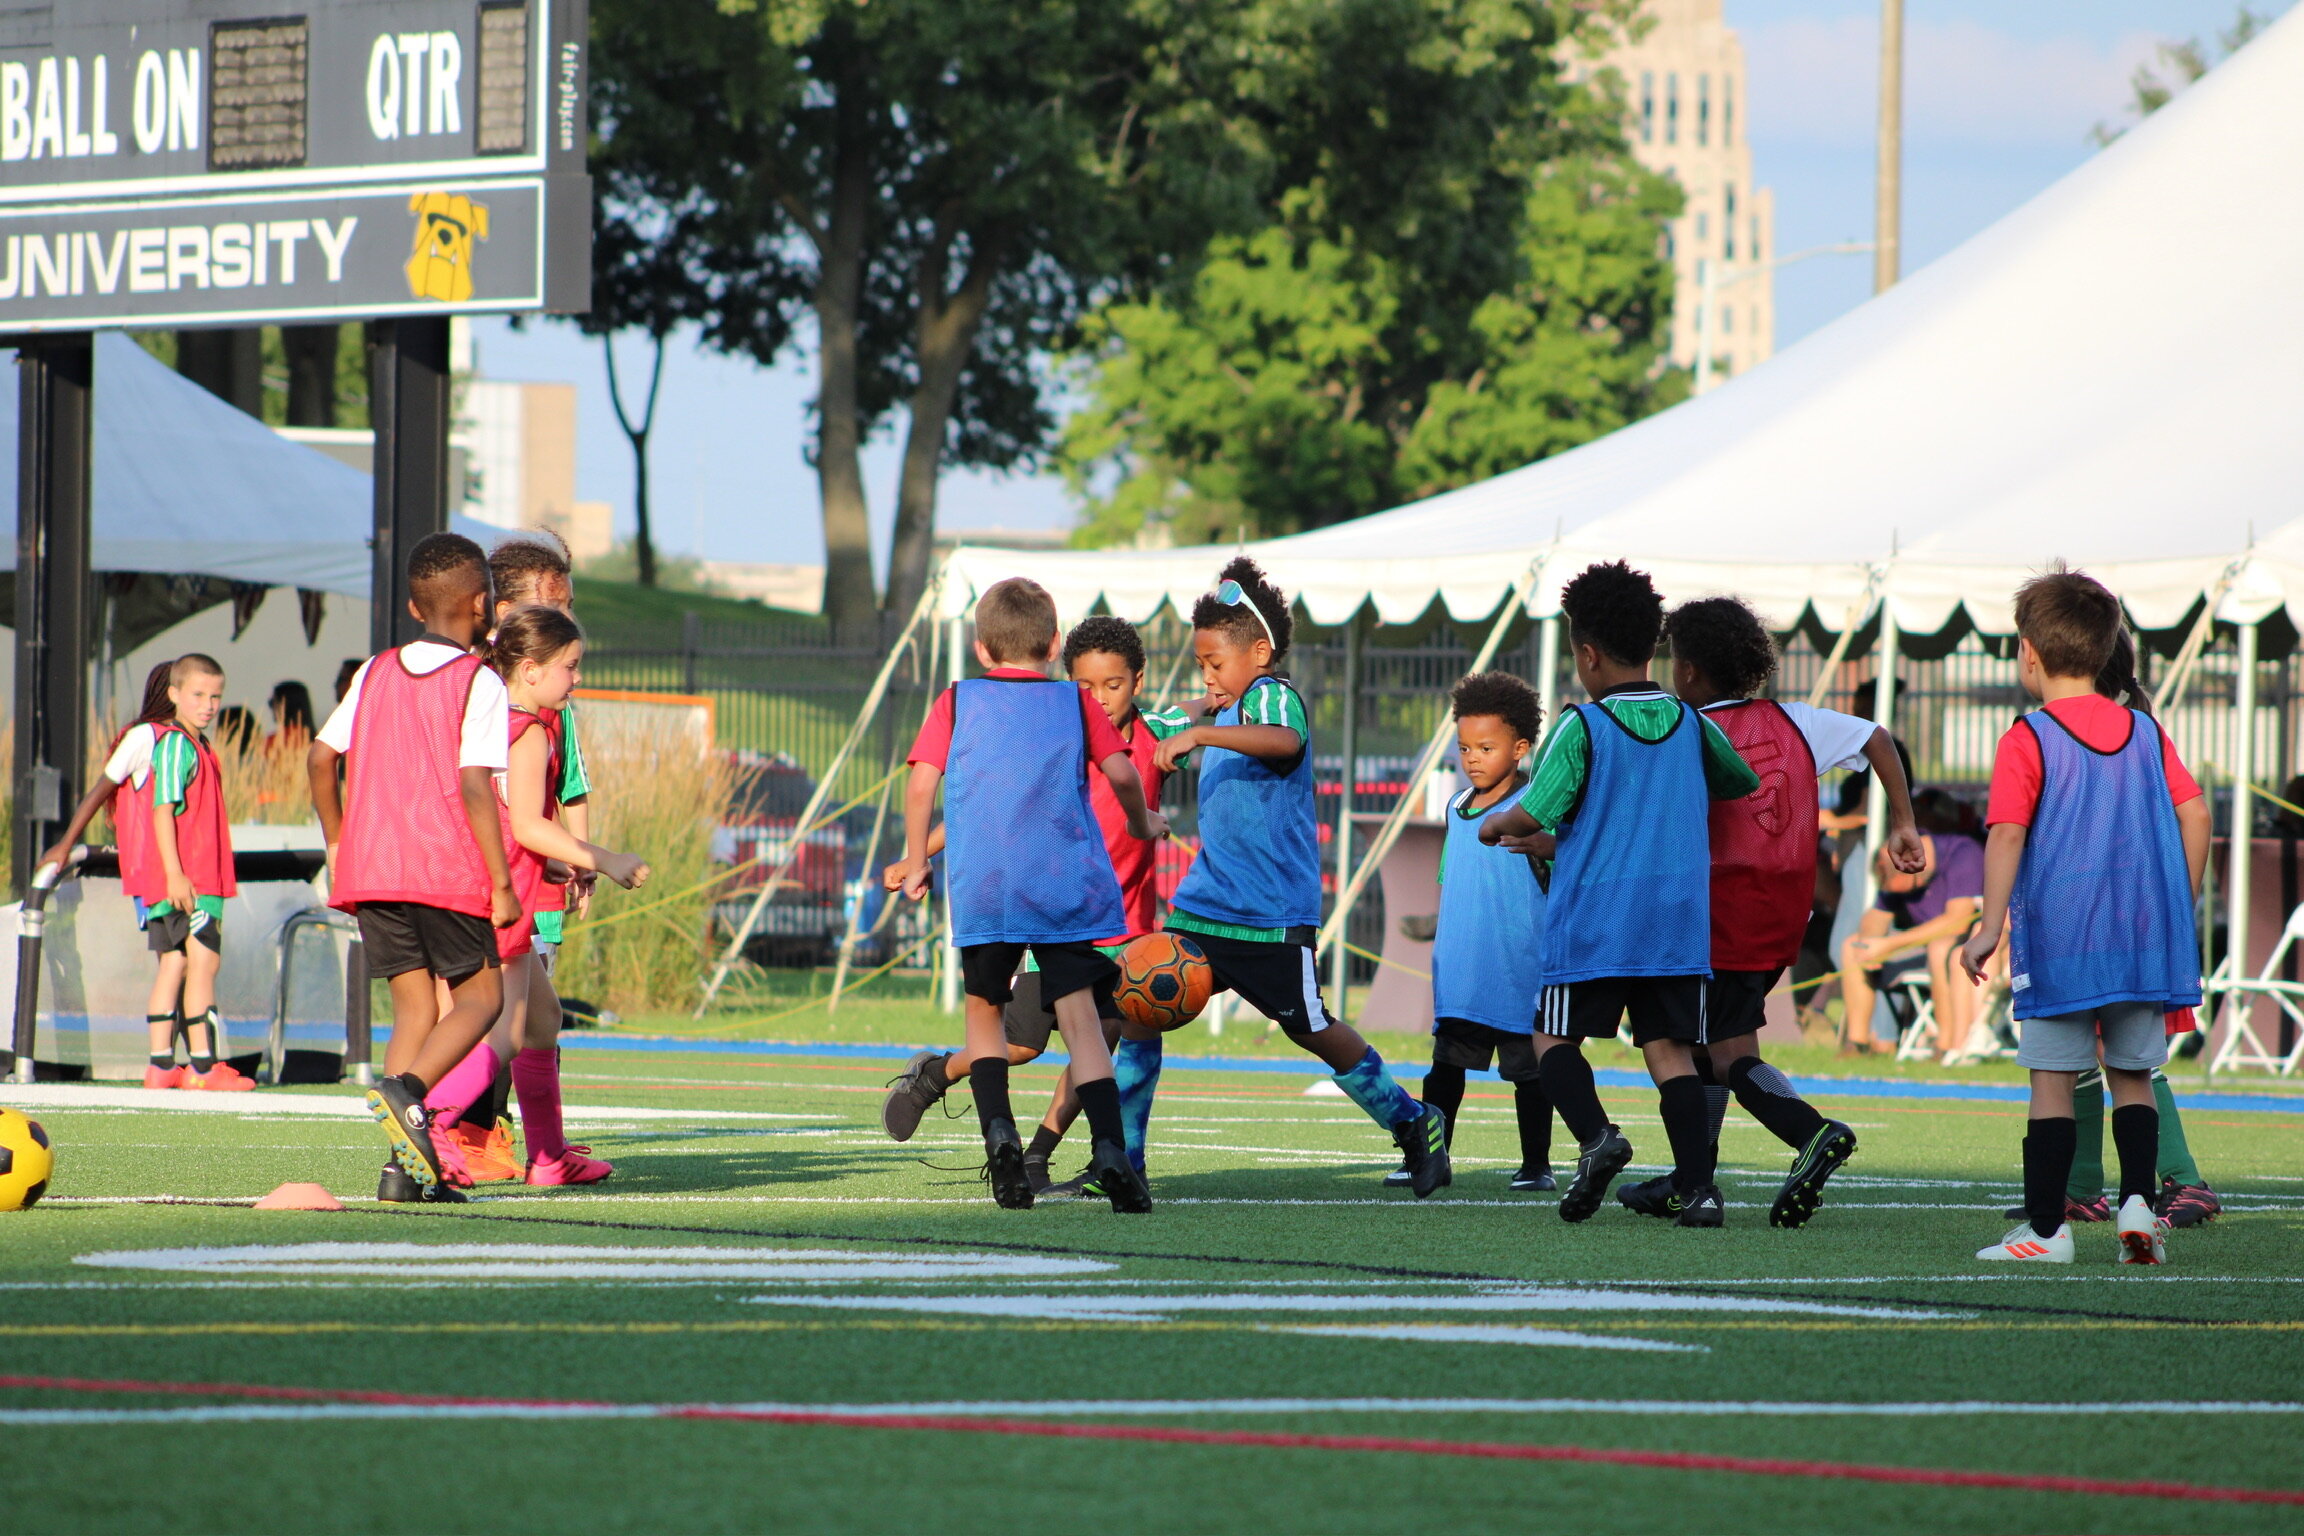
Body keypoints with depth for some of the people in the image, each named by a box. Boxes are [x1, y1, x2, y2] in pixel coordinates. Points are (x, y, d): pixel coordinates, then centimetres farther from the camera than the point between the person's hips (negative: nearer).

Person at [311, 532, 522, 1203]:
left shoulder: (376, 672, 13)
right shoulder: (478, 683, -5)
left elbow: (321, 757, 14)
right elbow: (475, 784, -14)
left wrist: (337, 847, 25)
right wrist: (501, 884, -11)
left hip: (369, 865, 5)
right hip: (446, 868, -5)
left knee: (414, 1007, 9)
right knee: (481, 995, 7)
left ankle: (405, 1166, -3)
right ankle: (406, 1090, -21)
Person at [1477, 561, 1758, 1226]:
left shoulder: (1582, 726, -6)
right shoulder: (1690, 723, 9)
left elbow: (1535, 814, -10)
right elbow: (1745, 784, 26)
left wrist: (1494, 826, 13)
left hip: (1592, 919, -4)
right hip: (1680, 920, 4)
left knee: (1554, 1036, 8)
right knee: (1670, 1047, 3)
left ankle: (1595, 1134, -18)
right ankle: (1697, 1184, -12)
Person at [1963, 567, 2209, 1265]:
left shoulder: (2027, 741, -5)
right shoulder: (2146, 733, 8)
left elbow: (2006, 834, -15)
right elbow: (2194, 816, 4)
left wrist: (1990, 926, -17)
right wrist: (2180, 911, 13)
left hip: (2058, 939, -4)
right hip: (2145, 939, 4)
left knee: (2054, 1081, 1)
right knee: (2133, 1077, 13)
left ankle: (2045, 1227, 1)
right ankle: (2137, 1199, -5)